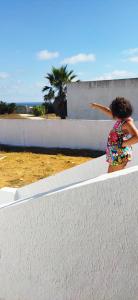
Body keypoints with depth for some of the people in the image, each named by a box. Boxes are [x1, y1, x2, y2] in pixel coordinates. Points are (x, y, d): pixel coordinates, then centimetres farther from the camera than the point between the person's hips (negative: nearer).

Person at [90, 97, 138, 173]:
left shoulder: (128, 122, -17)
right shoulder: (121, 119, 9)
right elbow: (108, 111, 25)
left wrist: (123, 144, -22)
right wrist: (96, 105, 37)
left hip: (120, 156, -10)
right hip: (115, 156, 10)